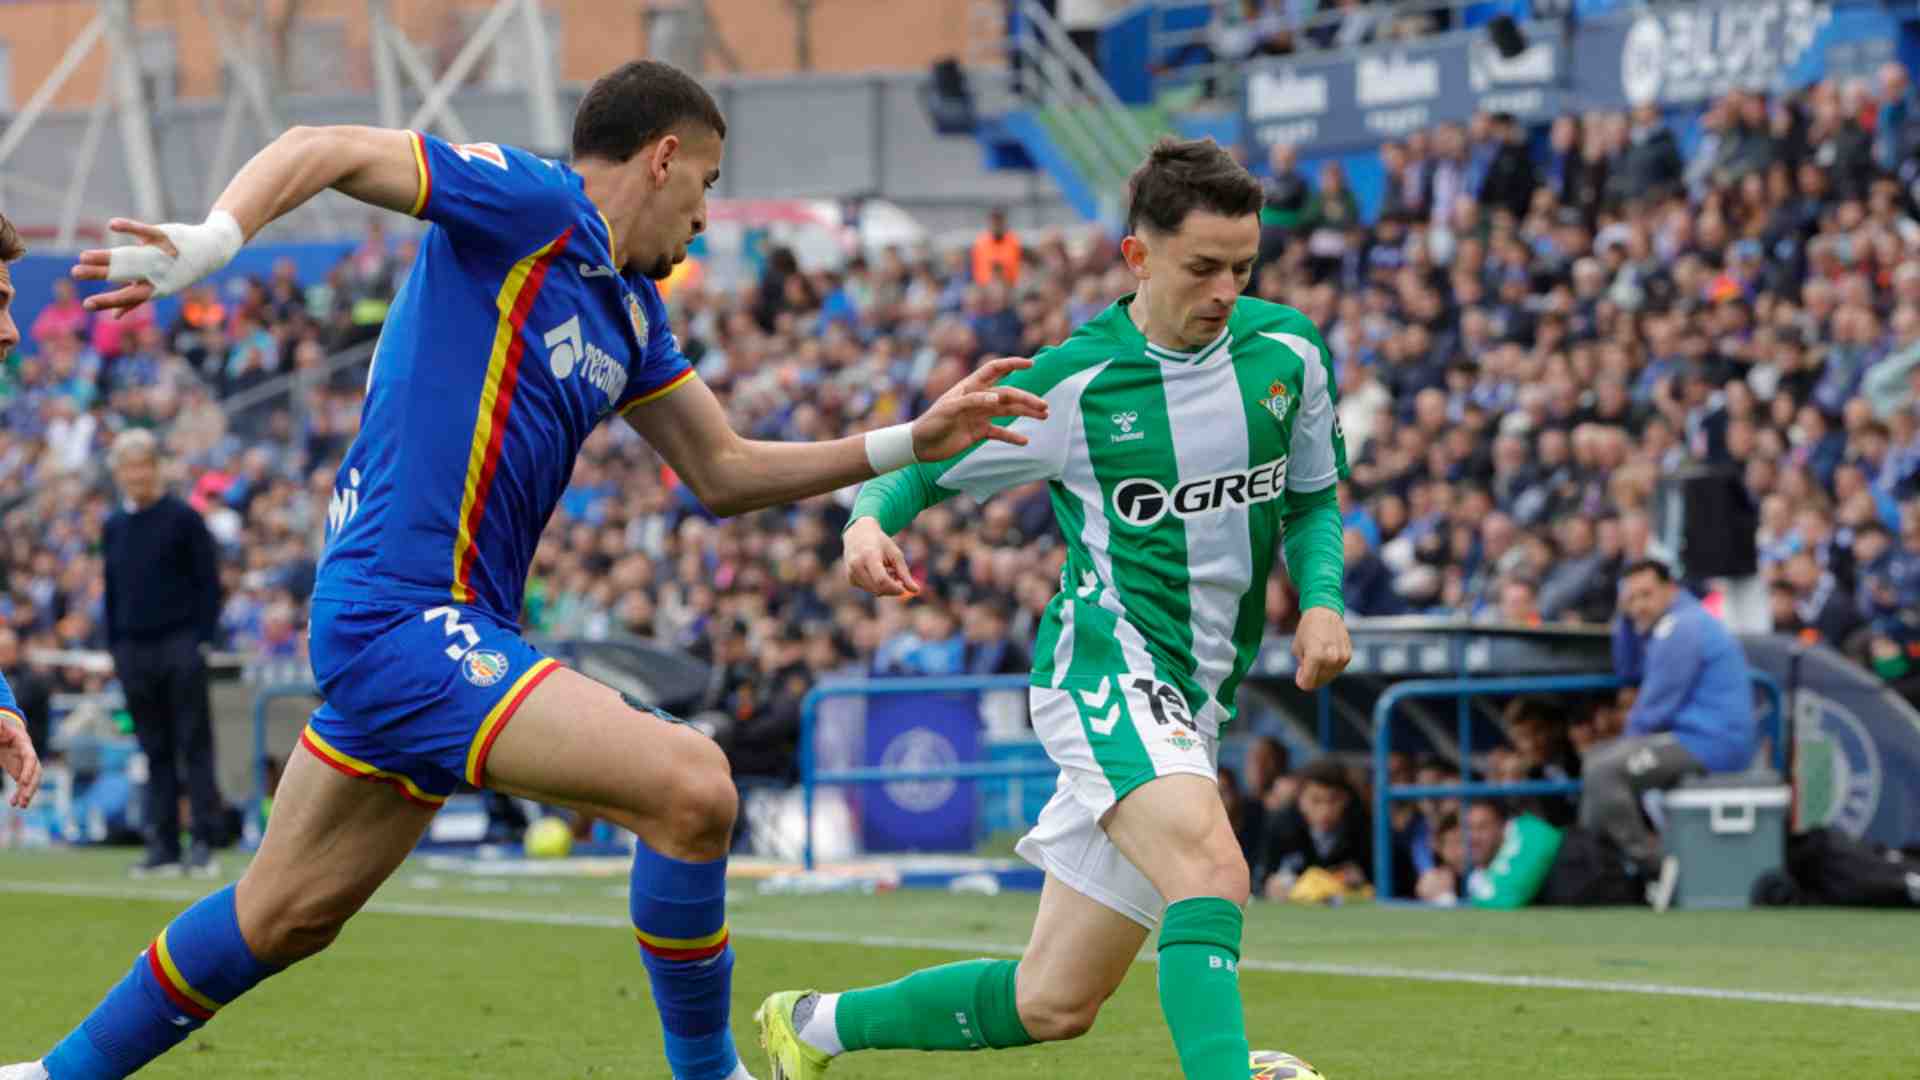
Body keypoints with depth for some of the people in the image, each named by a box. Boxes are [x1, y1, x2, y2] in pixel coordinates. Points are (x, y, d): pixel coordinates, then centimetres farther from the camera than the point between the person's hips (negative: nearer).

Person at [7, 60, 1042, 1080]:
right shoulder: (530, 205, -8)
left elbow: (723, 473, 23)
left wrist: (913, 441, 15)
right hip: (403, 617, -10)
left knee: (285, 914, 20)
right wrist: (210, 240, -33)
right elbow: (320, 149, -14)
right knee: (689, 785, -20)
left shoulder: (630, 306, 18)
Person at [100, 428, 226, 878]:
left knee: (194, 745, -5)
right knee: (155, 751, 6)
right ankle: (162, 845, 6)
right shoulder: (113, 528, 13)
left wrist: (202, 640, -10)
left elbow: (208, 583, -3)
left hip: (181, 646, -5)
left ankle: (204, 843, -7)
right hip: (134, 651, 5)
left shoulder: (183, 519, -1)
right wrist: (115, 649, 11)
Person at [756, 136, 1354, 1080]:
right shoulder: (1073, 382, -9)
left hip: (1192, 702, 5)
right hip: (1104, 659, -5)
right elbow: (923, 465, 3)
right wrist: (869, 519, -20)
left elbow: (1312, 501, 17)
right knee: (1211, 868, -35)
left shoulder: (1289, 351, 2)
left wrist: (1322, 601, -2)